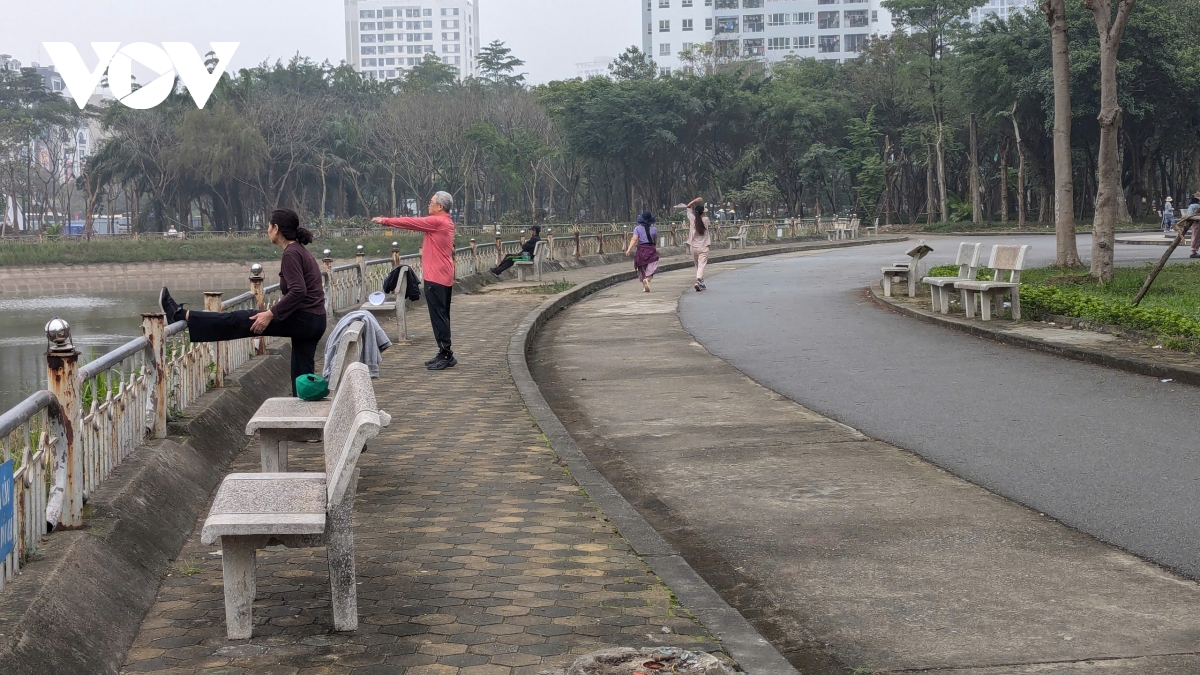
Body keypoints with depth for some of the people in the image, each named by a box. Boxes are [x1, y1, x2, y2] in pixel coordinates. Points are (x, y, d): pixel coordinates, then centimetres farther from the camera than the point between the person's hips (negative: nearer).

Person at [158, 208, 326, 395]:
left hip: (302, 321, -9)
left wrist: (271, 314, -22)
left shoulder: (291, 254, -13)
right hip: (313, 322, 9)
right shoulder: (300, 251, 17)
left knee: (240, 320, -2)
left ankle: (181, 316, 5)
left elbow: (297, 291, -24)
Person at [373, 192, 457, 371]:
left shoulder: (436, 222, -14)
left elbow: (410, 222, -9)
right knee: (442, 316, 14)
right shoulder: (447, 222, 15)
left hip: (435, 277, -10)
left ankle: (446, 355, -9)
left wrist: (385, 221, -1)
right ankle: (445, 354, 18)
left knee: (438, 316, -8)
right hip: (445, 277, 10)